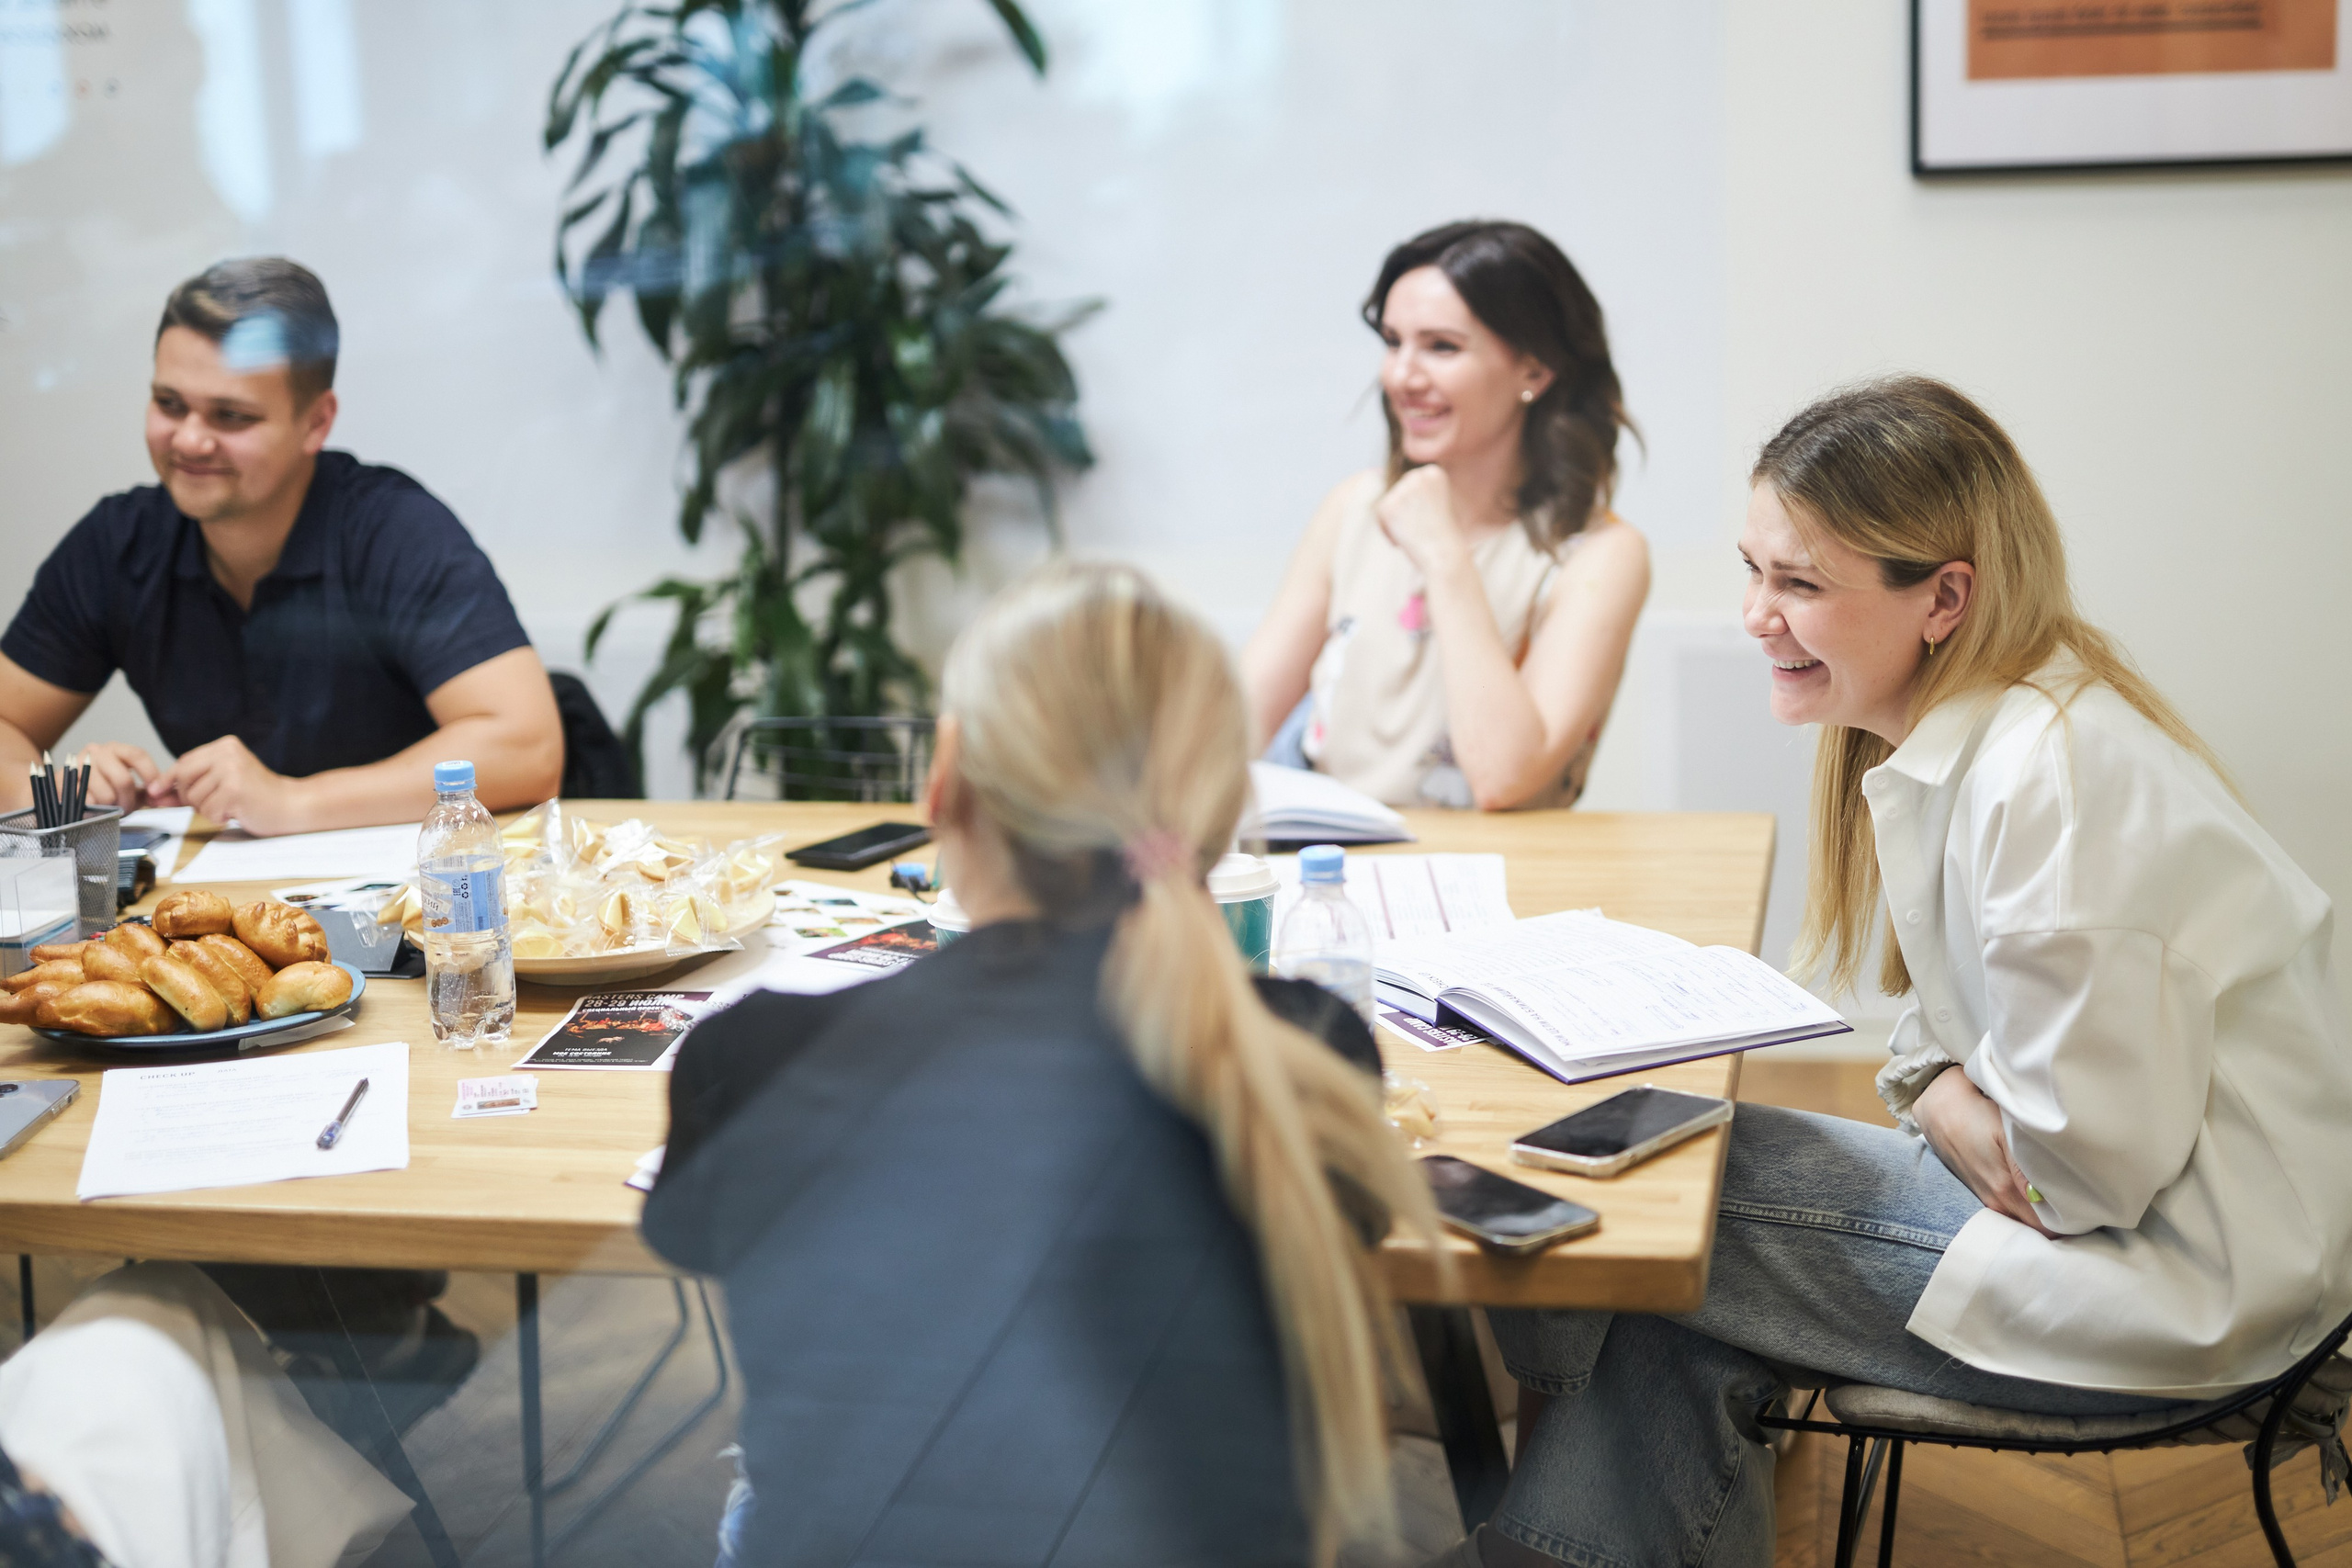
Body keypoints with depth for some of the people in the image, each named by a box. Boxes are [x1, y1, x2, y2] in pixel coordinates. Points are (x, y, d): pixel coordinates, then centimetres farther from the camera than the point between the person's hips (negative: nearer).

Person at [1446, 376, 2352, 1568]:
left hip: (2178, 1288, -9)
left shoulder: (2049, 783, -26)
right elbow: (1961, 1027, 15)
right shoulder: (1947, 736, 4)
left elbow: (2093, 1155, -25)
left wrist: (1971, 1129, -7)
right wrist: (1943, 1094, -6)